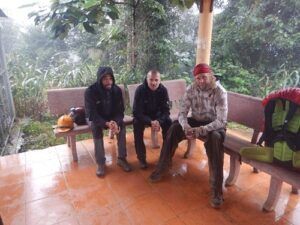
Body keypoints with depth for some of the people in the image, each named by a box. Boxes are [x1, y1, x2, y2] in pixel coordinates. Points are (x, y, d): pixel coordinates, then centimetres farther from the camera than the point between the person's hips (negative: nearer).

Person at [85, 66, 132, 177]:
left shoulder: (117, 90, -13)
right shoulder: (90, 91, -23)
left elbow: (120, 110, -13)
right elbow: (92, 114, -27)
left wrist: (116, 122, -36)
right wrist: (106, 124, -43)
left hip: (112, 118, 3)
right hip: (94, 118, -2)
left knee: (122, 126, -26)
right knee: (95, 127, -34)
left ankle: (121, 158, -12)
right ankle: (100, 163, -22)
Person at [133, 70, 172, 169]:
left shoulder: (163, 90, -15)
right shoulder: (140, 90, -21)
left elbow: (166, 110, -14)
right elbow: (136, 112, -25)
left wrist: (159, 121, -35)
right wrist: (150, 122, -38)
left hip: (158, 115, 2)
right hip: (142, 115, -2)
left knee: (169, 122, -24)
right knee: (137, 123, -32)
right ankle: (141, 158, -18)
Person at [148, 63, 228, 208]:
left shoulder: (220, 92, -20)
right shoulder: (191, 89, -9)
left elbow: (222, 121, -25)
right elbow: (182, 113, -11)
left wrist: (201, 130, -39)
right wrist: (186, 127, -33)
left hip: (214, 125, -3)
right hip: (195, 121, 4)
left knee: (215, 138, -37)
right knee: (173, 129, -20)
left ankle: (216, 189, -28)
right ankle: (162, 168, -4)